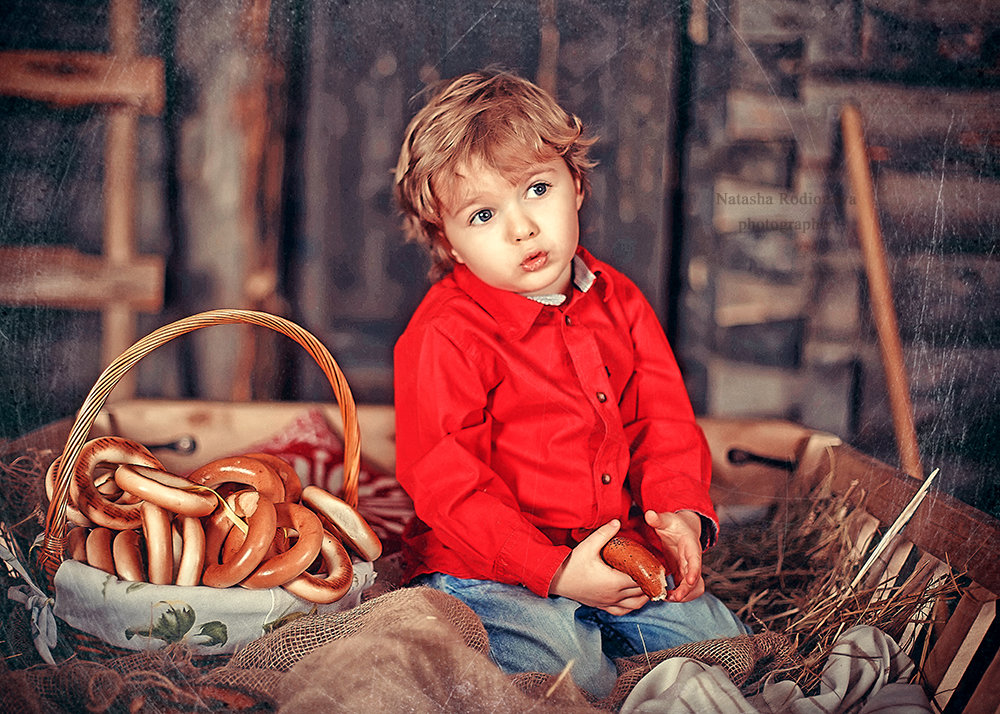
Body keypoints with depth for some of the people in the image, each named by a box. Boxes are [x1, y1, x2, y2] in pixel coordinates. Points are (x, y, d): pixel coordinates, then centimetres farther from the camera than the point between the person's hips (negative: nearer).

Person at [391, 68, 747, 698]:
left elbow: (664, 421, 10)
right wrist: (554, 571, -23)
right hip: (488, 574, -6)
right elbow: (447, 483, -19)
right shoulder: (444, 336, -17)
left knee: (724, 640, 1)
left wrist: (681, 510, -9)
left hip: (616, 551, 6)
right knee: (571, 667, -29)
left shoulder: (619, 303, 4)